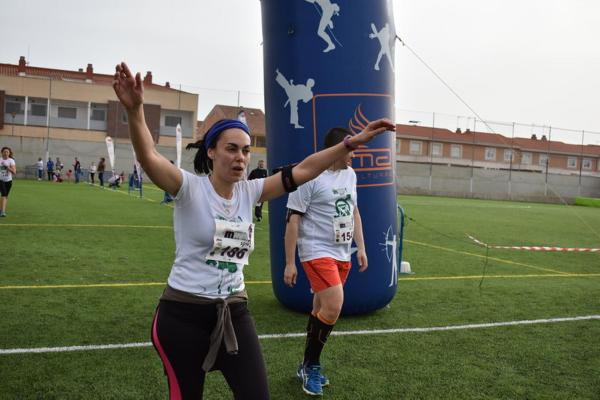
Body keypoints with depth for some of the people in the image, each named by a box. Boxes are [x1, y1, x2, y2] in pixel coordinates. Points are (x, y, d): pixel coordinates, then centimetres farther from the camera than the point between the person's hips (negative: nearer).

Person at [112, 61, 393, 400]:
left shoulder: (249, 192, 1)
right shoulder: (190, 188, -12)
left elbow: (302, 172, -1)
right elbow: (150, 158, -29)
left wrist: (353, 142, -4)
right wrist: (135, 110, -47)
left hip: (234, 312, 4)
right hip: (183, 314, -4)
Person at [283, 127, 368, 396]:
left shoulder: (350, 174, 10)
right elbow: (292, 220, -13)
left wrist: (361, 247, 17)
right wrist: (290, 263, -13)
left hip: (342, 255, 7)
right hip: (317, 252, -7)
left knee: (321, 310, 12)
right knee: (333, 307, -17)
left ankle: (309, 366, 28)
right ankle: (311, 366, 6)